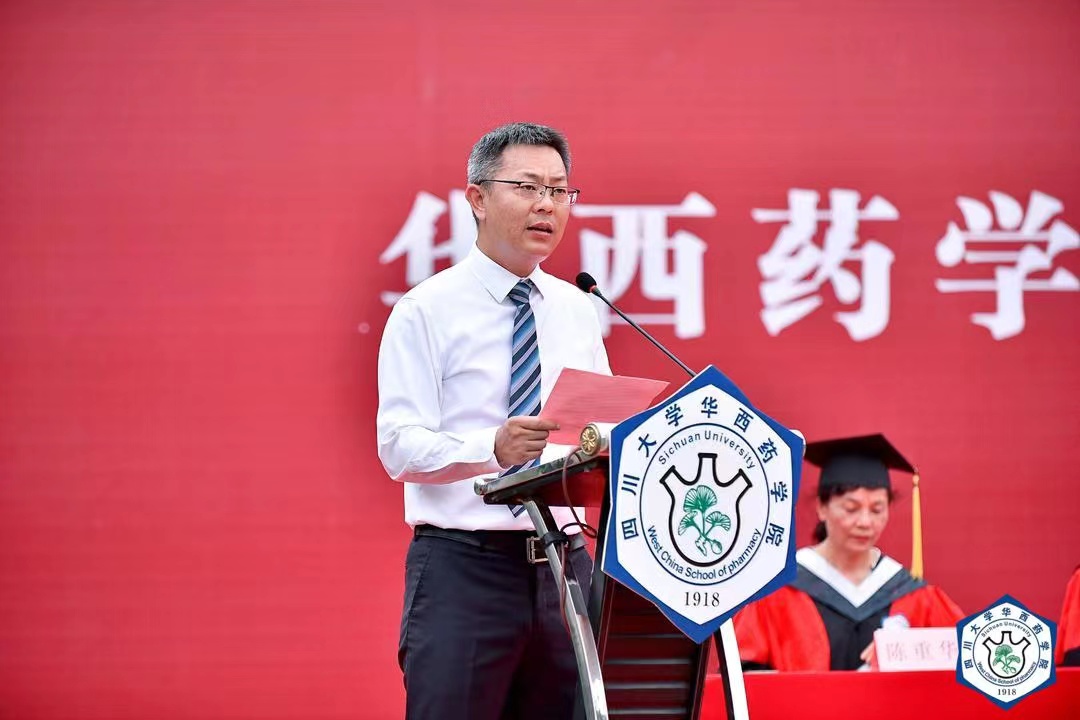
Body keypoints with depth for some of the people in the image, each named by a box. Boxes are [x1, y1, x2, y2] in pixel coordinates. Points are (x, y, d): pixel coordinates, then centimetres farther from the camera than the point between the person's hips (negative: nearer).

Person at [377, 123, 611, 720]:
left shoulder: (576, 311, 15)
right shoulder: (426, 310, -2)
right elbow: (399, 446, -11)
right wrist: (492, 448, -29)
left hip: (563, 563, 5)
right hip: (462, 564, -5)